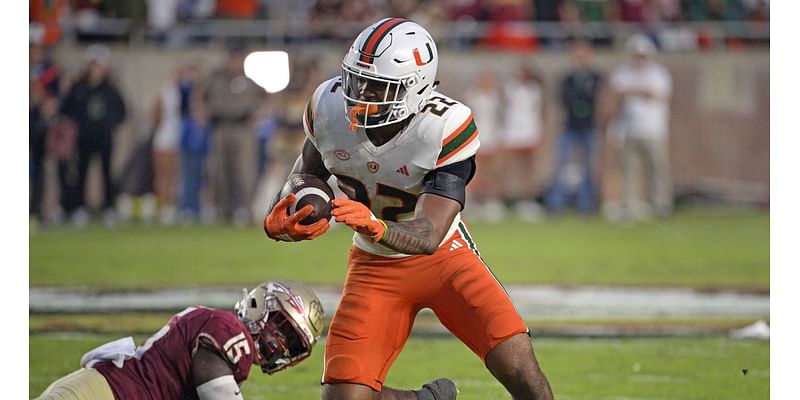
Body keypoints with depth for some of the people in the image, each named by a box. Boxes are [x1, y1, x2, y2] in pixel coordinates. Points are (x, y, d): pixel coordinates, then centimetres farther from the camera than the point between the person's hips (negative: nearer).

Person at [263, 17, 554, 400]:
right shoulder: (330, 106, -16)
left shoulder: (446, 127, -28)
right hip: (375, 266, 3)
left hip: (443, 254, -3)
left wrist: (375, 226, -54)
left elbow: (429, 236, -33)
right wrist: (279, 222, -17)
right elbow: (308, 174, 5)